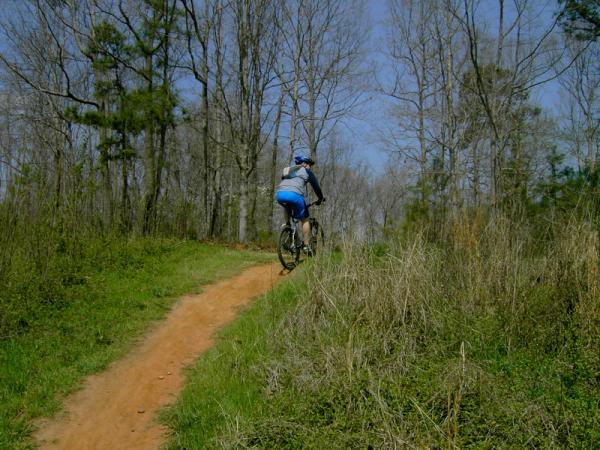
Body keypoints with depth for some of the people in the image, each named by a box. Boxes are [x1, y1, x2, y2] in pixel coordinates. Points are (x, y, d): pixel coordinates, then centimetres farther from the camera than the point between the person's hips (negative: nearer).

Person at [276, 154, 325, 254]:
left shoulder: (288, 170, 34)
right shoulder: (306, 171, 19)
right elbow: (316, 186, 23)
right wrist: (320, 199, 38)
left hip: (280, 194, 5)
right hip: (294, 195, -5)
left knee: (287, 205, 41)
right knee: (305, 220, 10)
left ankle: (287, 223, 24)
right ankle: (306, 245, 8)